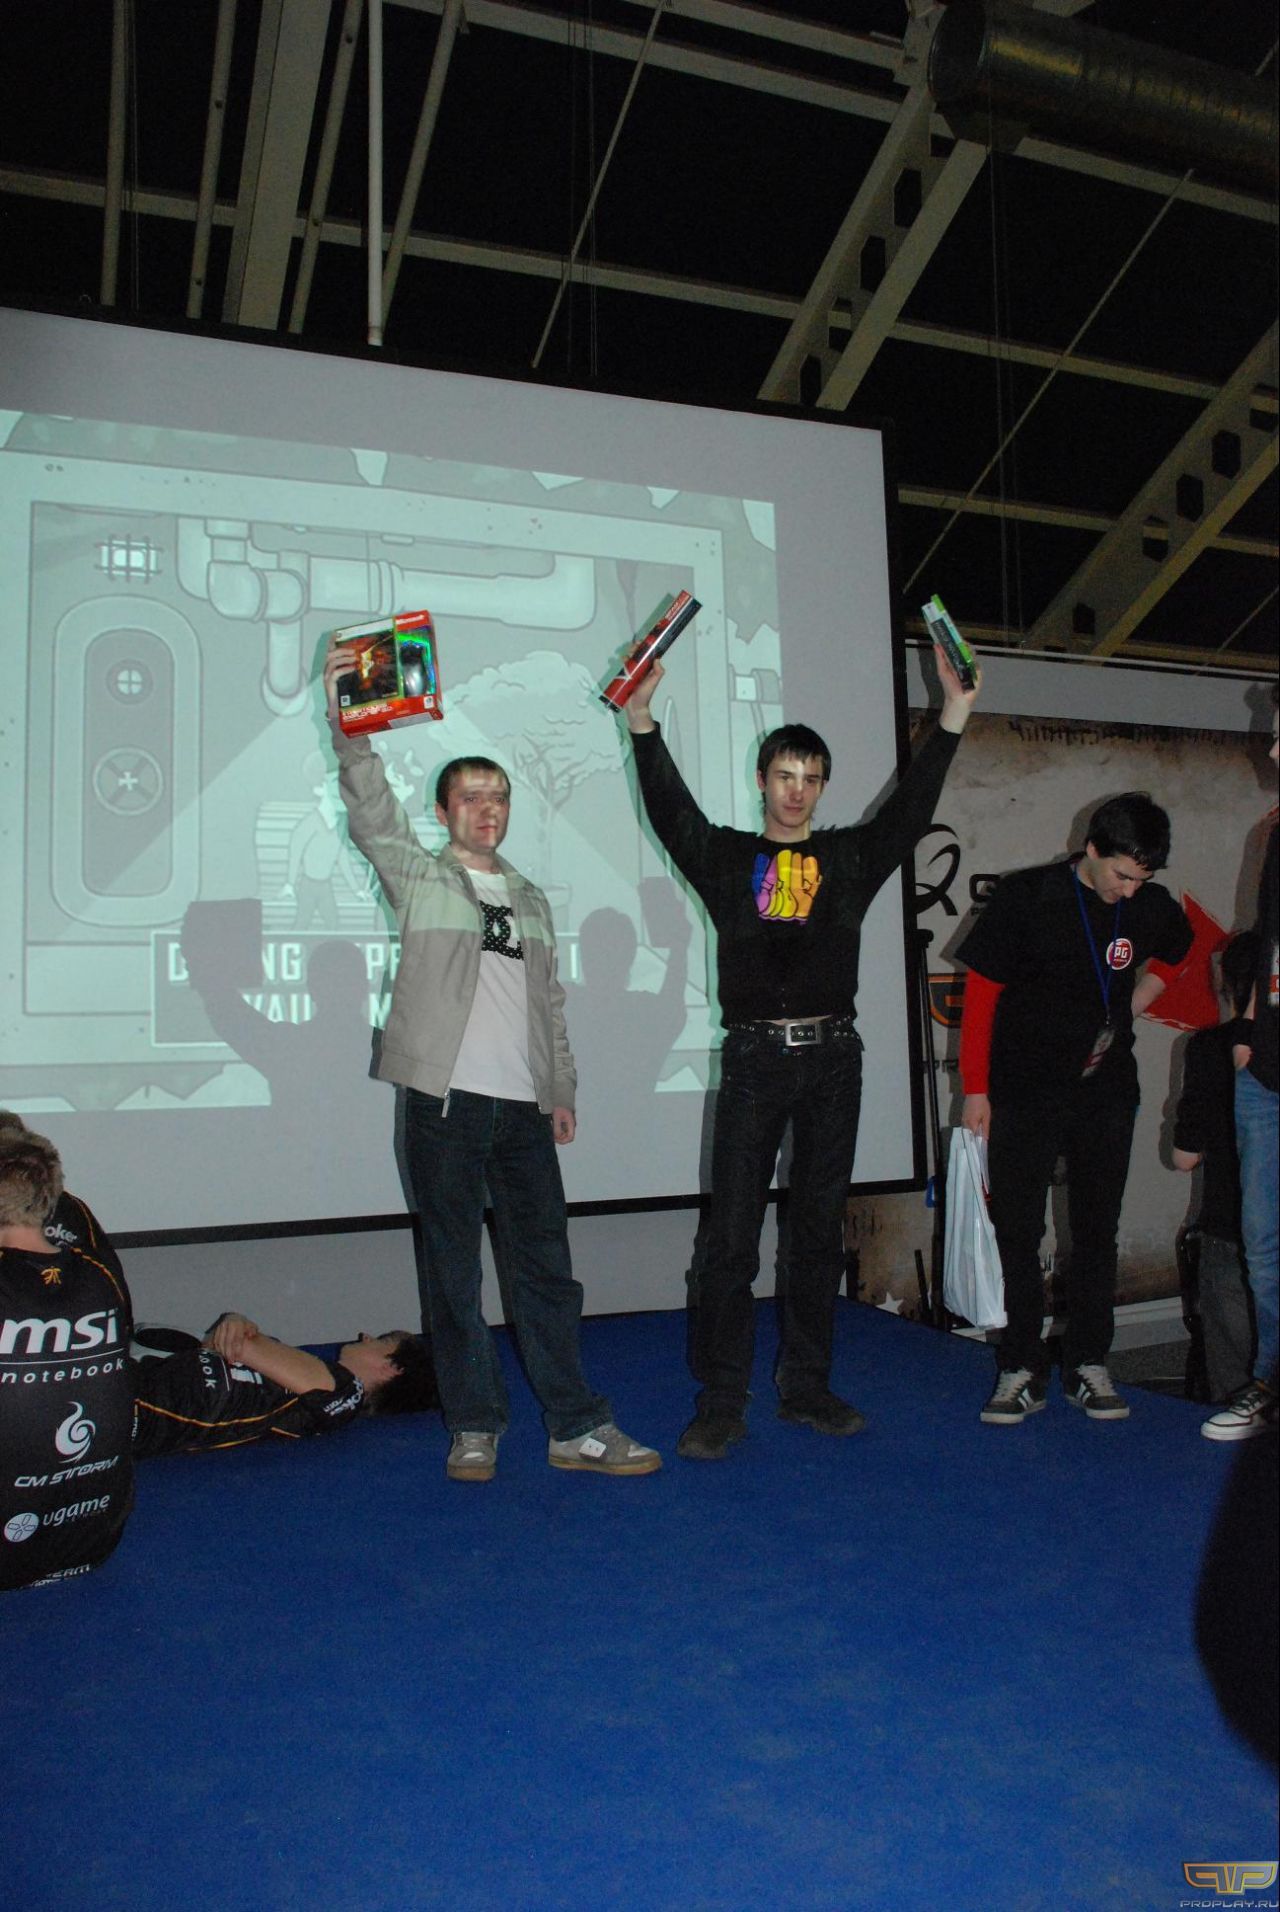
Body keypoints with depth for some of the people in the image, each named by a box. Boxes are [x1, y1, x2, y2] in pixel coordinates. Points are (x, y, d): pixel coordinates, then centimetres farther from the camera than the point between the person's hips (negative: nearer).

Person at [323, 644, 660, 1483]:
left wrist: (562, 1089, 14)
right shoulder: (418, 876, 7)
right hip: (446, 1100, -3)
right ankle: (474, 1427, 16)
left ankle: (578, 1426, 13)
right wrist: (348, 725, -24)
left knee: (547, 1266, 5)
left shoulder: (532, 899, 19)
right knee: (454, 1270, 4)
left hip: (523, 1106, 4)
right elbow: (372, 813, -10)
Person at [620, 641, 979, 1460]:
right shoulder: (727, 857, 6)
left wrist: (953, 717, -4)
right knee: (731, 1236, -3)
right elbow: (671, 811, -6)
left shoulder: (850, 857, 11)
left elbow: (911, 809, 3)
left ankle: (807, 1386, 22)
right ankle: (721, 1403, 5)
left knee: (820, 1230, 10)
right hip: (754, 1058, -2)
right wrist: (643, 722, -18)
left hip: (833, 1058, 3)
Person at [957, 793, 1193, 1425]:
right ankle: (1021, 1370, 9)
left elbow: (1174, 951, 26)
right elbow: (981, 992, -6)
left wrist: (1136, 1001, 9)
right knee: (1017, 1230, -1)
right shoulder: (1026, 897, -10)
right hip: (1024, 1093, -3)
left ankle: (1088, 1365, 21)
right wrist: (975, 1089, -7)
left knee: (1097, 1230, 8)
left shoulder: (1150, 907, 1)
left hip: (1106, 1093, 3)